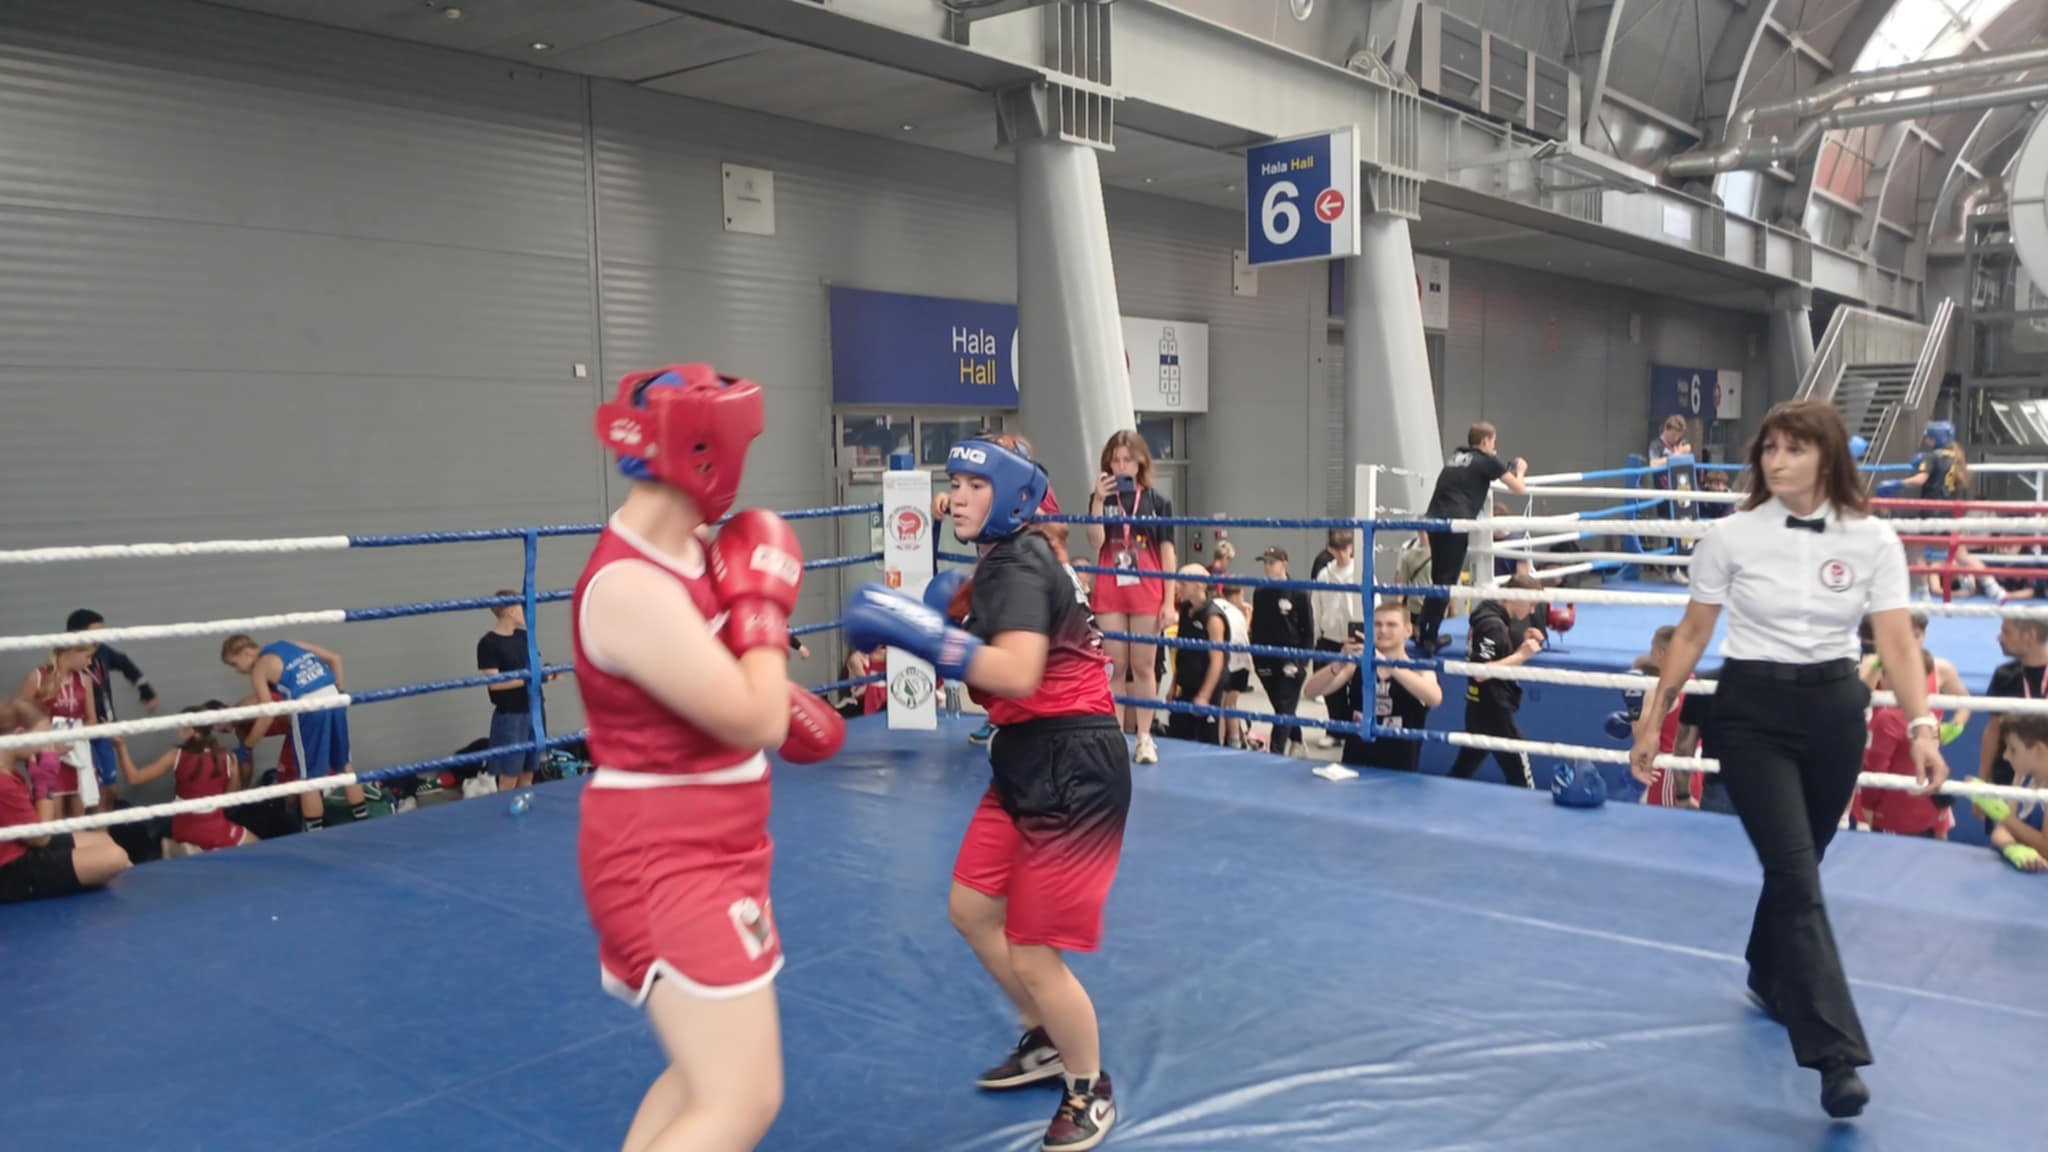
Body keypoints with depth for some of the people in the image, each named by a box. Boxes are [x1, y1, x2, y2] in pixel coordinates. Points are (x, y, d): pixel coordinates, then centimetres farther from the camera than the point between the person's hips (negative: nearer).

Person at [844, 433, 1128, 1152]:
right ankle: (1045, 1043, 40)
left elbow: (1017, 674, -35)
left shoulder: (1019, 564, -19)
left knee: (1031, 954, -1)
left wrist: (917, 629, -35)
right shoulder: (999, 562, 11)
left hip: (1072, 767, -10)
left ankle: (1091, 1094, 24)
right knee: (972, 910, 18)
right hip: (1027, 760, 10)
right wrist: (917, 631, 4)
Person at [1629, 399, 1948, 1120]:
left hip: (1833, 711, 2)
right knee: (1796, 877, -12)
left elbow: (1898, 644, -6)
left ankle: (1769, 980, 44)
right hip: (1752, 711, -2)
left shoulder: (1872, 539, -3)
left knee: (1797, 866, 16)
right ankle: (1837, 1058, -13)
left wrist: (1922, 726, -20)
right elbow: (1691, 635, 2)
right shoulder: (1732, 536, -6)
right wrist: (1652, 720, 3)